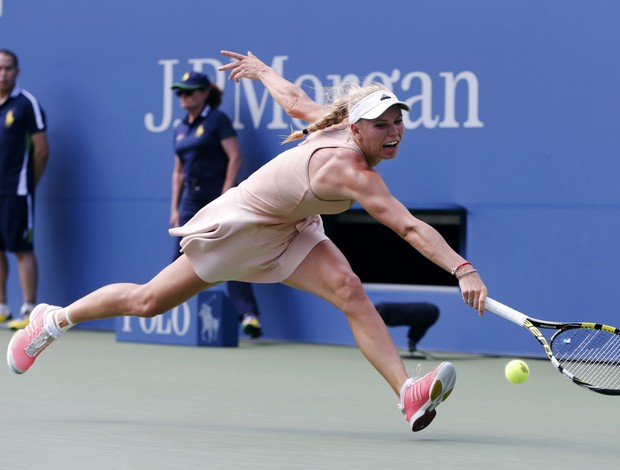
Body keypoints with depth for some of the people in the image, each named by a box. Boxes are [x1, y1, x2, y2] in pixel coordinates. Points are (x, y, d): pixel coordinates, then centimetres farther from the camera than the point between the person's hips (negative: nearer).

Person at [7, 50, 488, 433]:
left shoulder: (338, 124, -14)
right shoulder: (349, 170, -39)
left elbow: (294, 99, 4)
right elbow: (410, 227, -50)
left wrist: (260, 69, 22)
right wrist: (463, 269, -57)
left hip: (285, 230, 7)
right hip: (238, 224, -7)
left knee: (349, 289, -18)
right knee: (148, 301, 10)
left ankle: (408, 392, -30)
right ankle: (53, 320, 33)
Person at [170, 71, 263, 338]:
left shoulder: (216, 120, -4)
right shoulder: (180, 129, 16)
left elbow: (235, 158, -11)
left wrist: (225, 197, -18)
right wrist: (175, 208, 12)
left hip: (218, 196, -7)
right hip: (192, 199, 7)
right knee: (180, 263, 4)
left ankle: (249, 316, -18)